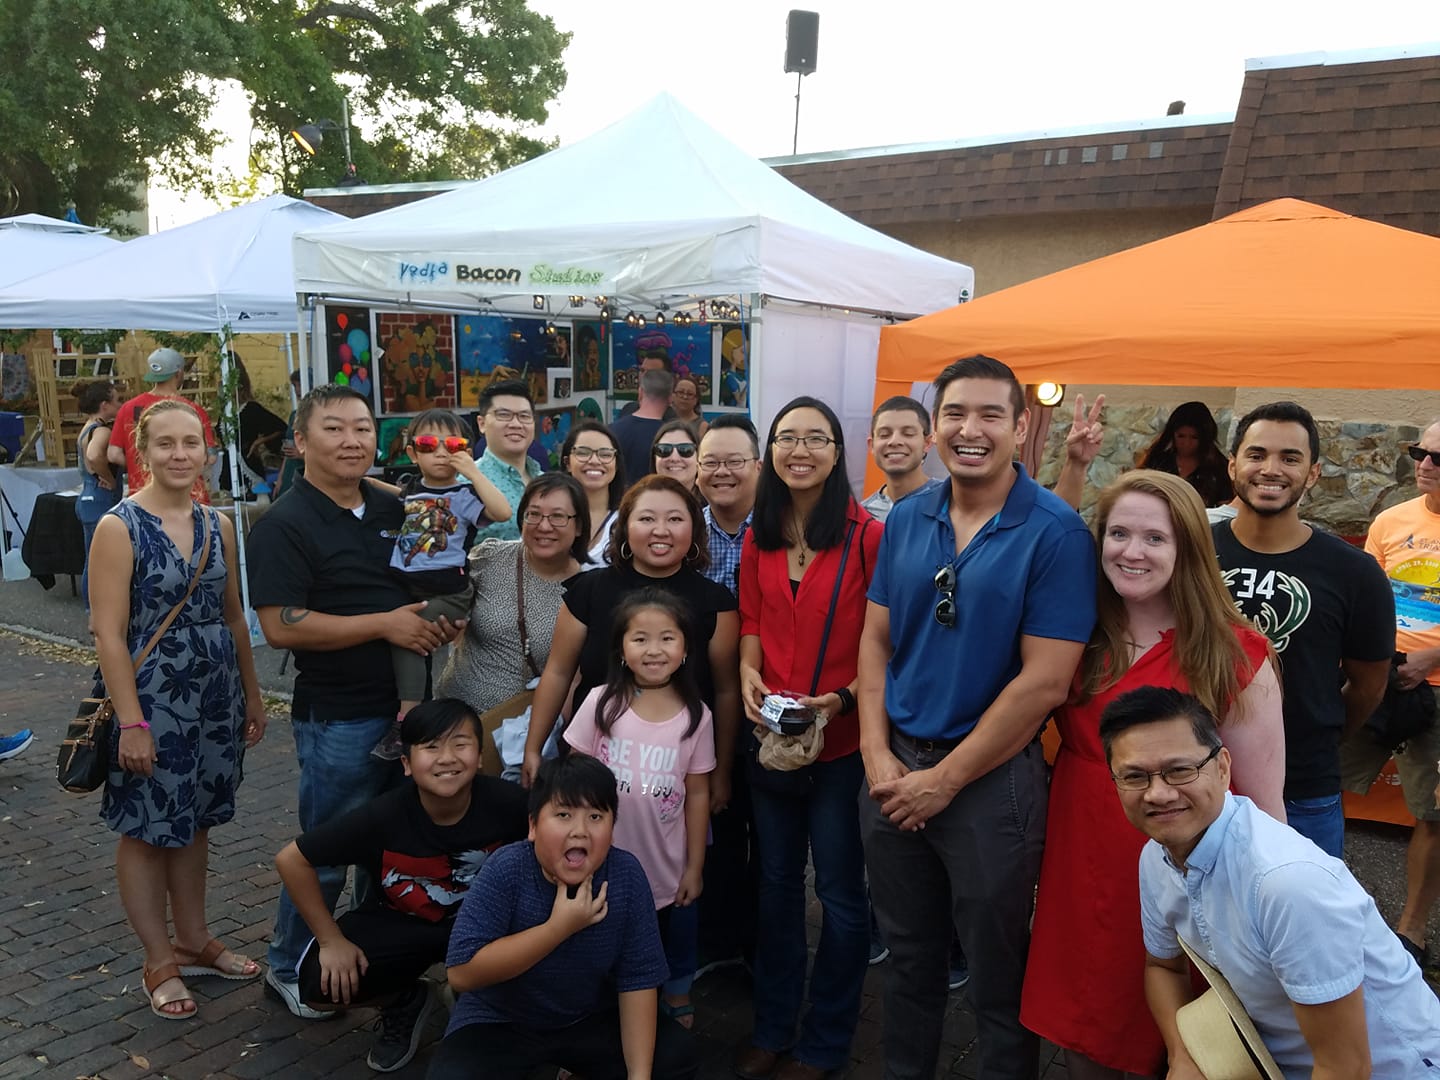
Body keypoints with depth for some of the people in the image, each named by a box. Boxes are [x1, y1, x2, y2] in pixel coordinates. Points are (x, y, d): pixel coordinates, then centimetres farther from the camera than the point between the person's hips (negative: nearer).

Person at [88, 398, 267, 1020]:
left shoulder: (218, 525, 5)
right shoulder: (119, 528, -12)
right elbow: (108, 634, -15)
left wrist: (252, 695, 12)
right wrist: (131, 722, -18)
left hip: (215, 698, 5)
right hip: (152, 699, -5)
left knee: (195, 823, 17)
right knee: (148, 830, 8)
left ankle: (194, 942, 32)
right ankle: (161, 962, 23)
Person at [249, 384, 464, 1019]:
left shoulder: (393, 510, 8)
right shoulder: (285, 525, -12)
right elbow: (280, 627, -21)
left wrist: (441, 620, -3)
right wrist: (384, 624, -22)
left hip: (407, 703, 7)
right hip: (338, 719, -6)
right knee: (328, 853, 7)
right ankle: (287, 971, 29)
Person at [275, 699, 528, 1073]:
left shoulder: (505, 803, -28)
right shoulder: (383, 817, -25)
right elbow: (291, 860, -15)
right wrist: (332, 940, -14)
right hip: (400, 924, 1)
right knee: (321, 986, -21)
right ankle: (405, 1001, 14)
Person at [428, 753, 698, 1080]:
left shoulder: (626, 874, -17)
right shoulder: (506, 869, -24)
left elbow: (637, 978, -11)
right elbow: (461, 972, -29)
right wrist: (559, 928, -32)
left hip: (589, 1019, 3)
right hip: (498, 1023, -2)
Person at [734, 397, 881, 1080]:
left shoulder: (869, 536, -13)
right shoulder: (758, 540, 4)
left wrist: (841, 699, -22)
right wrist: (747, 675, -5)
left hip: (843, 743, -5)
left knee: (840, 896, 11)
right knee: (777, 884, 20)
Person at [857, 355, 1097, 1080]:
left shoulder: (1056, 533, -13)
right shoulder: (906, 519, 2)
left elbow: (1043, 681, -16)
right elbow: (876, 640, 6)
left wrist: (944, 779, -13)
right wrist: (877, 755, -5)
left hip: (992, 777, -4)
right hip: (894, 770, 5)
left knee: (997, 977, 13)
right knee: (908, 958, 22)